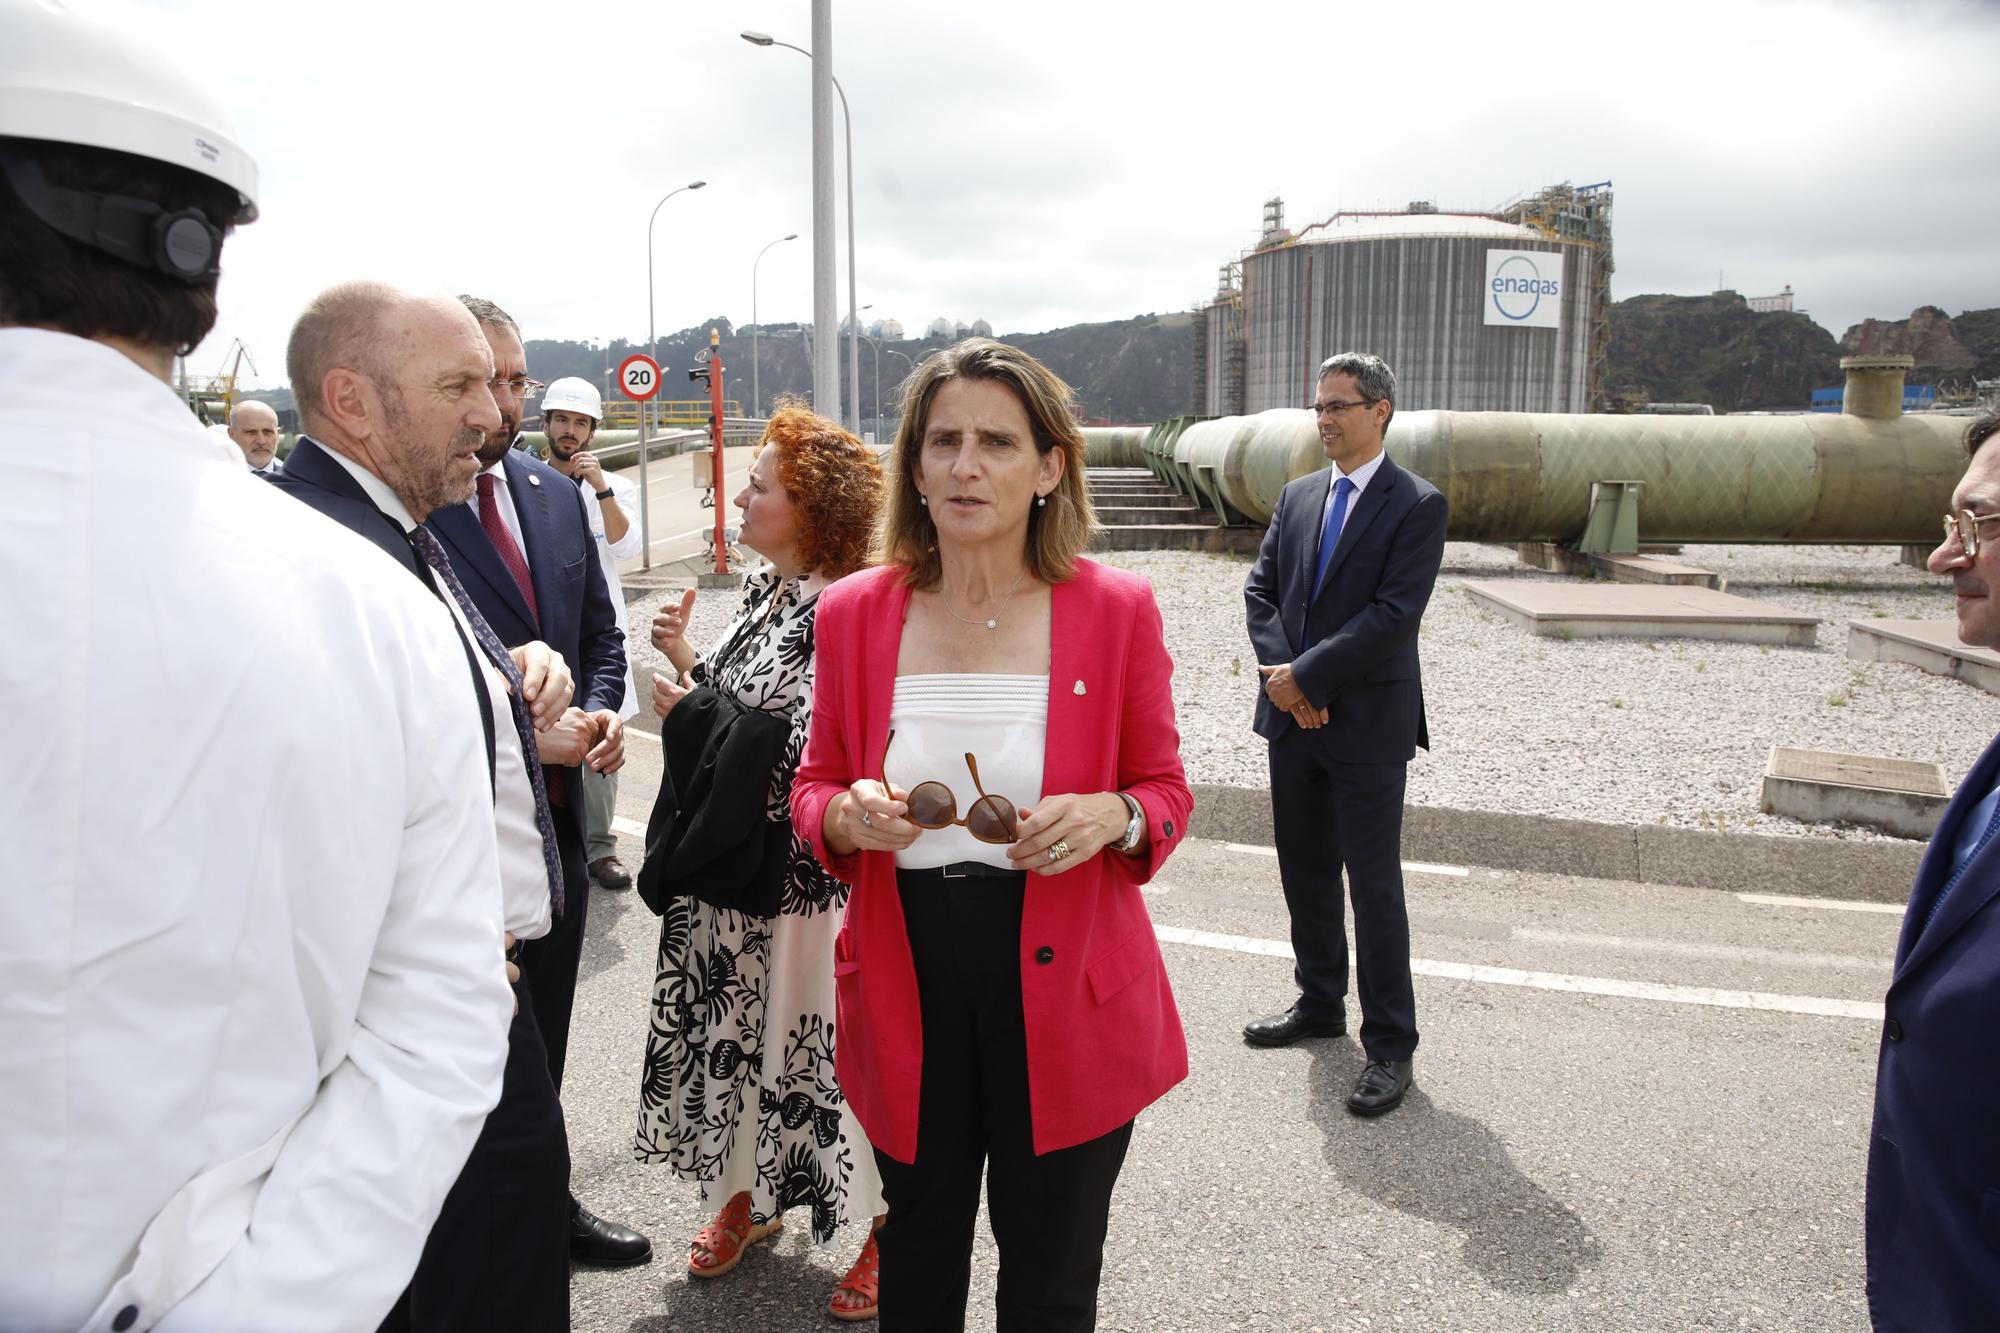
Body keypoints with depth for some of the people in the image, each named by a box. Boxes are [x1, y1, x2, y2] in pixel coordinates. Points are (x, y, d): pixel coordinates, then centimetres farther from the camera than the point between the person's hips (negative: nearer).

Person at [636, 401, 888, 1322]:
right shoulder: (765, 592, 8)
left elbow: (809, 748, -23)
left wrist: (691, 709, -16)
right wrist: (690, 662, -1)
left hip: (811, 872, -8)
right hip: (738, 862, 8)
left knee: (823, 1038, 4)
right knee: (740, 1027, 19)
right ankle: (747, 1194, 40)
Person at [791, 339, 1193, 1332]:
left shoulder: (1115, 609, -7)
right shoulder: (853, 613, -2)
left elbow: (1166, 790, 1)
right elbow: (813, 789, 6)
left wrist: (1113, 817, -21)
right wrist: (846, 815, -17)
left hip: (1065, 994, -1)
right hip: (908, 992, 2)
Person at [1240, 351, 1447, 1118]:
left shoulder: (1417, 505, -8)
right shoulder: (1297, 497, 11)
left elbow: (1394, 615, -17)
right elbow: (1261, 588, 7)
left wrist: (1307, 675, -17)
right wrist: (1279, 672, -9)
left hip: (1368, 724, -6)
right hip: (1293, 717, 6)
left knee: (1374, 886, 0)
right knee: (1305, 872, 16)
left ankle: (1389, 1046, 12)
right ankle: (1320, 1003, 34)